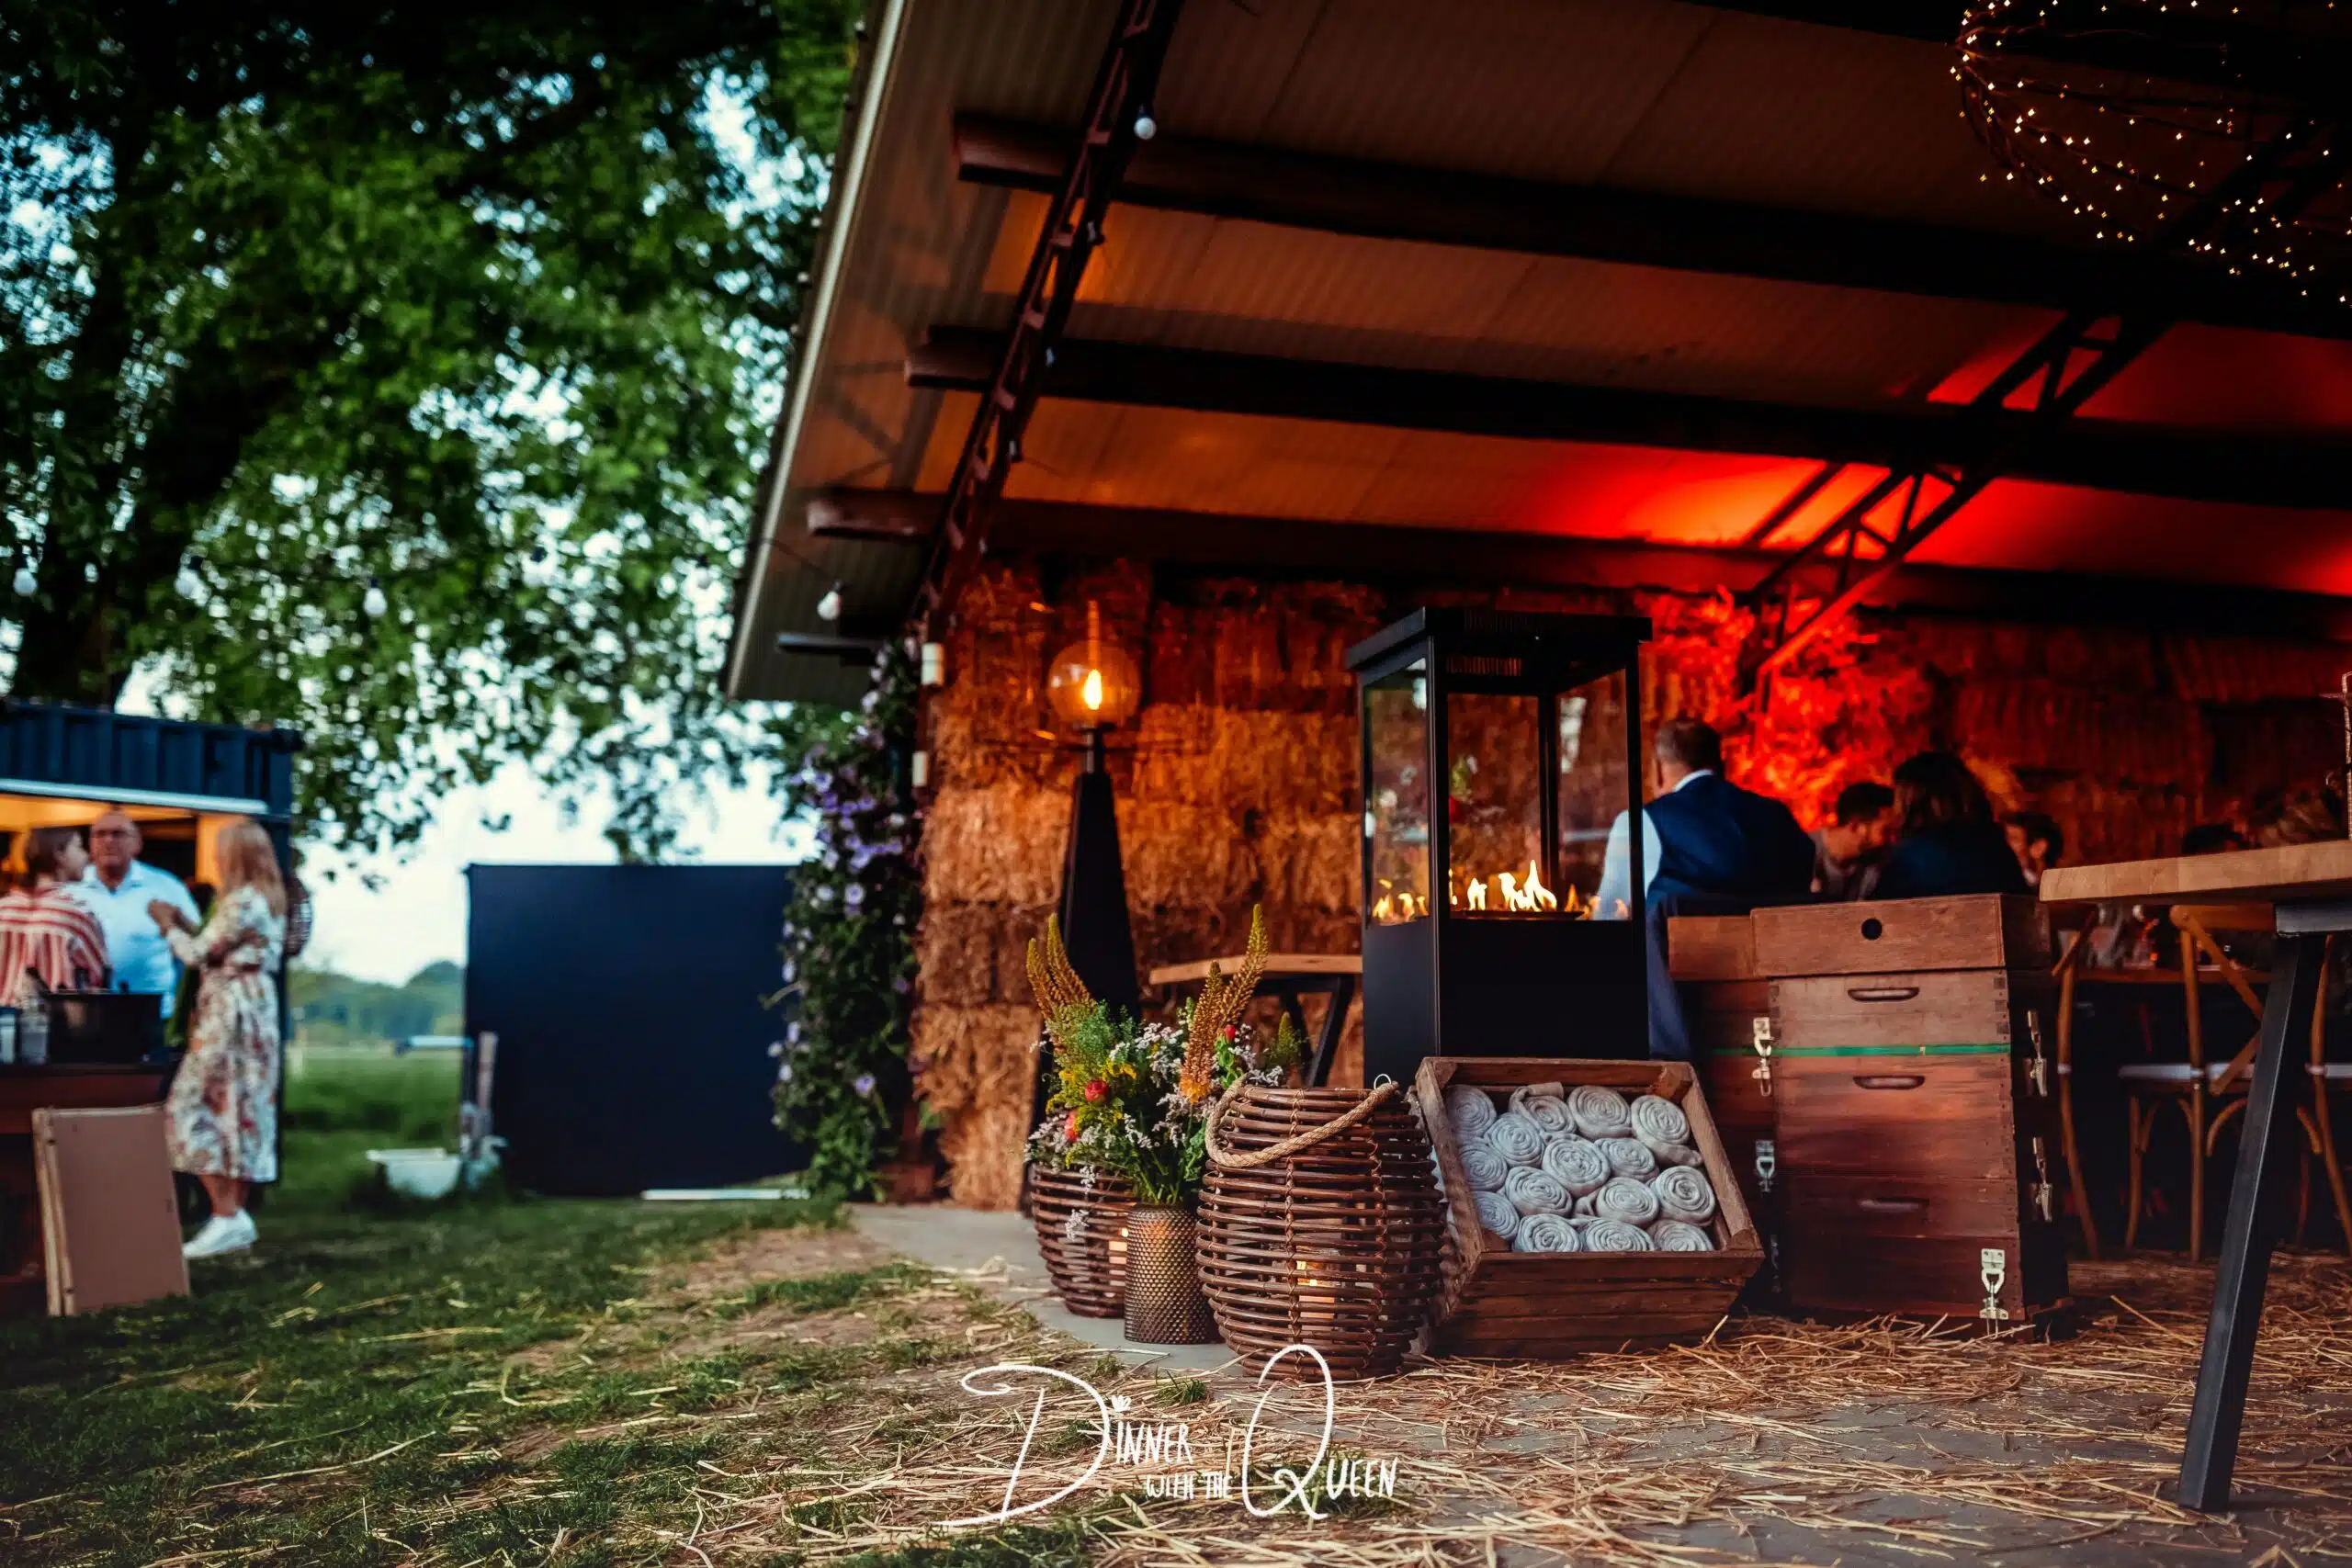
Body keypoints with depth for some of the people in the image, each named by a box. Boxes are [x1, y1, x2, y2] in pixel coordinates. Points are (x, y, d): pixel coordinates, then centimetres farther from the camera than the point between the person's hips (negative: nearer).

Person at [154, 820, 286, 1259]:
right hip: (253, 1011, 10)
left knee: (197, 1108, -6)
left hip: (230, 1014, -10)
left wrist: (168, 925, 5)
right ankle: (236, 1215, 13)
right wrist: (186, 924, 16)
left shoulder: (241, 901, -16)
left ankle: (227, 1216, -9)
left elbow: (197, 955, -11)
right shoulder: (268, 901, 15)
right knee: (240, 1109, 10)